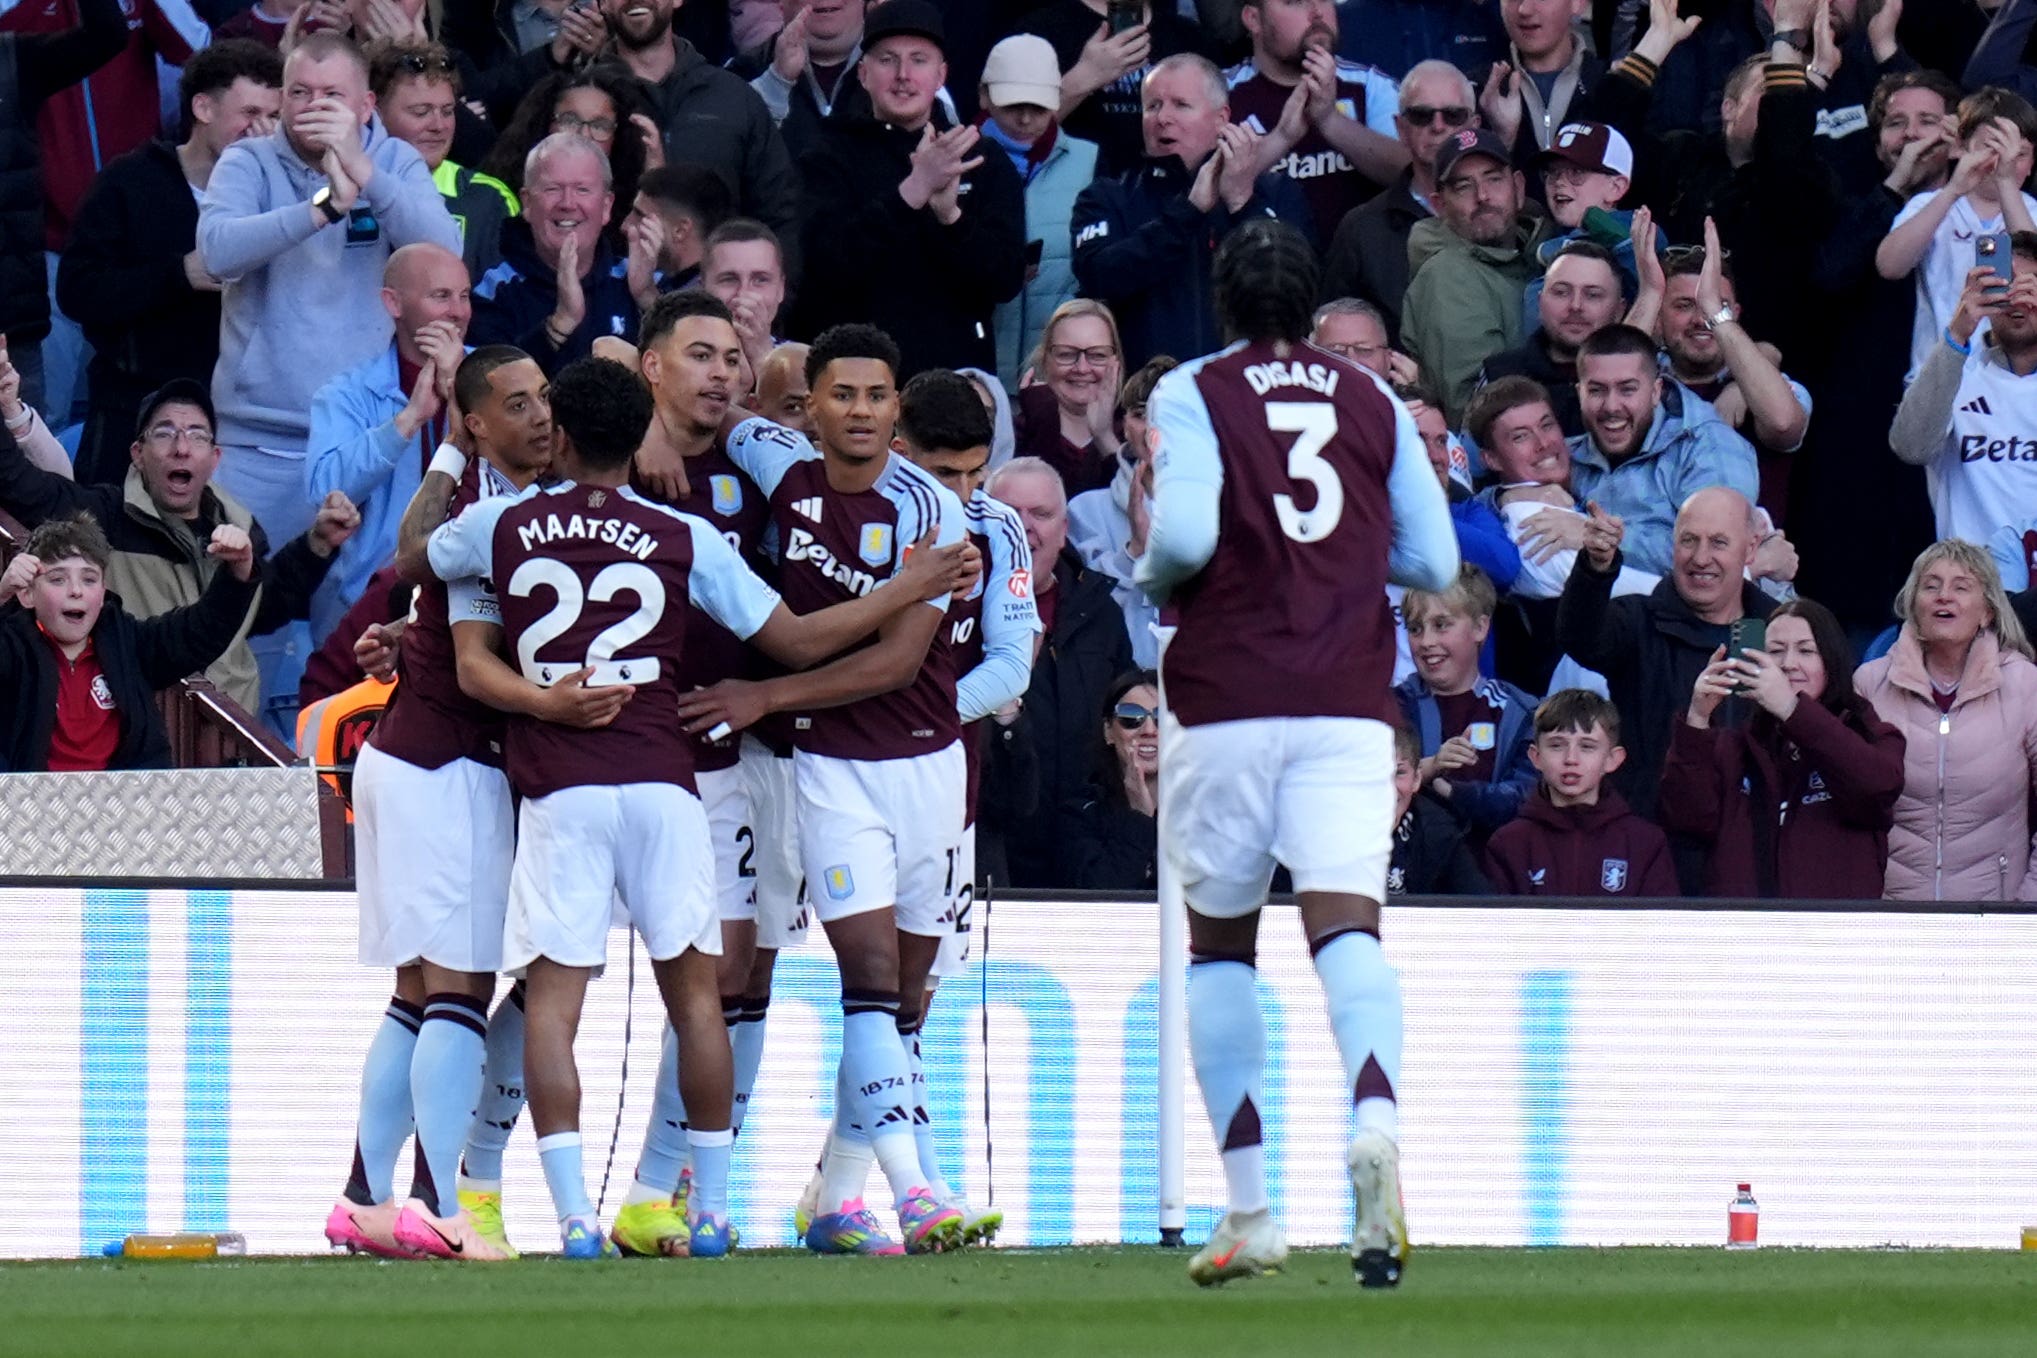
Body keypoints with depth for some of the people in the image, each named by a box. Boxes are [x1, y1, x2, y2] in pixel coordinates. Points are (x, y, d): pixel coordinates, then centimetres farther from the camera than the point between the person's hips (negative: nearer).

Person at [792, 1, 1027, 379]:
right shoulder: (830, 159, 3)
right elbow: (828, 262, -14)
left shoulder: (985, 164, 9)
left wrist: (949, 213, -19)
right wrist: (914, 190, -25)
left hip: (958, 374, 2)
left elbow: (1006, 280, -1)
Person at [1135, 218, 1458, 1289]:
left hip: (1225, 699, -1)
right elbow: (1433, 562, 10)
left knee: (1219, 939, 13)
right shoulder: (1374, 404, 11)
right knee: (1345, 920, -10)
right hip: (1347, 703, 1)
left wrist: (1150, 577, 9)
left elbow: (1183, 536, -13)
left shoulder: (1193, 395, 1)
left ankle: (1250, 1213, 12)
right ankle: (1374, 1118, -41)